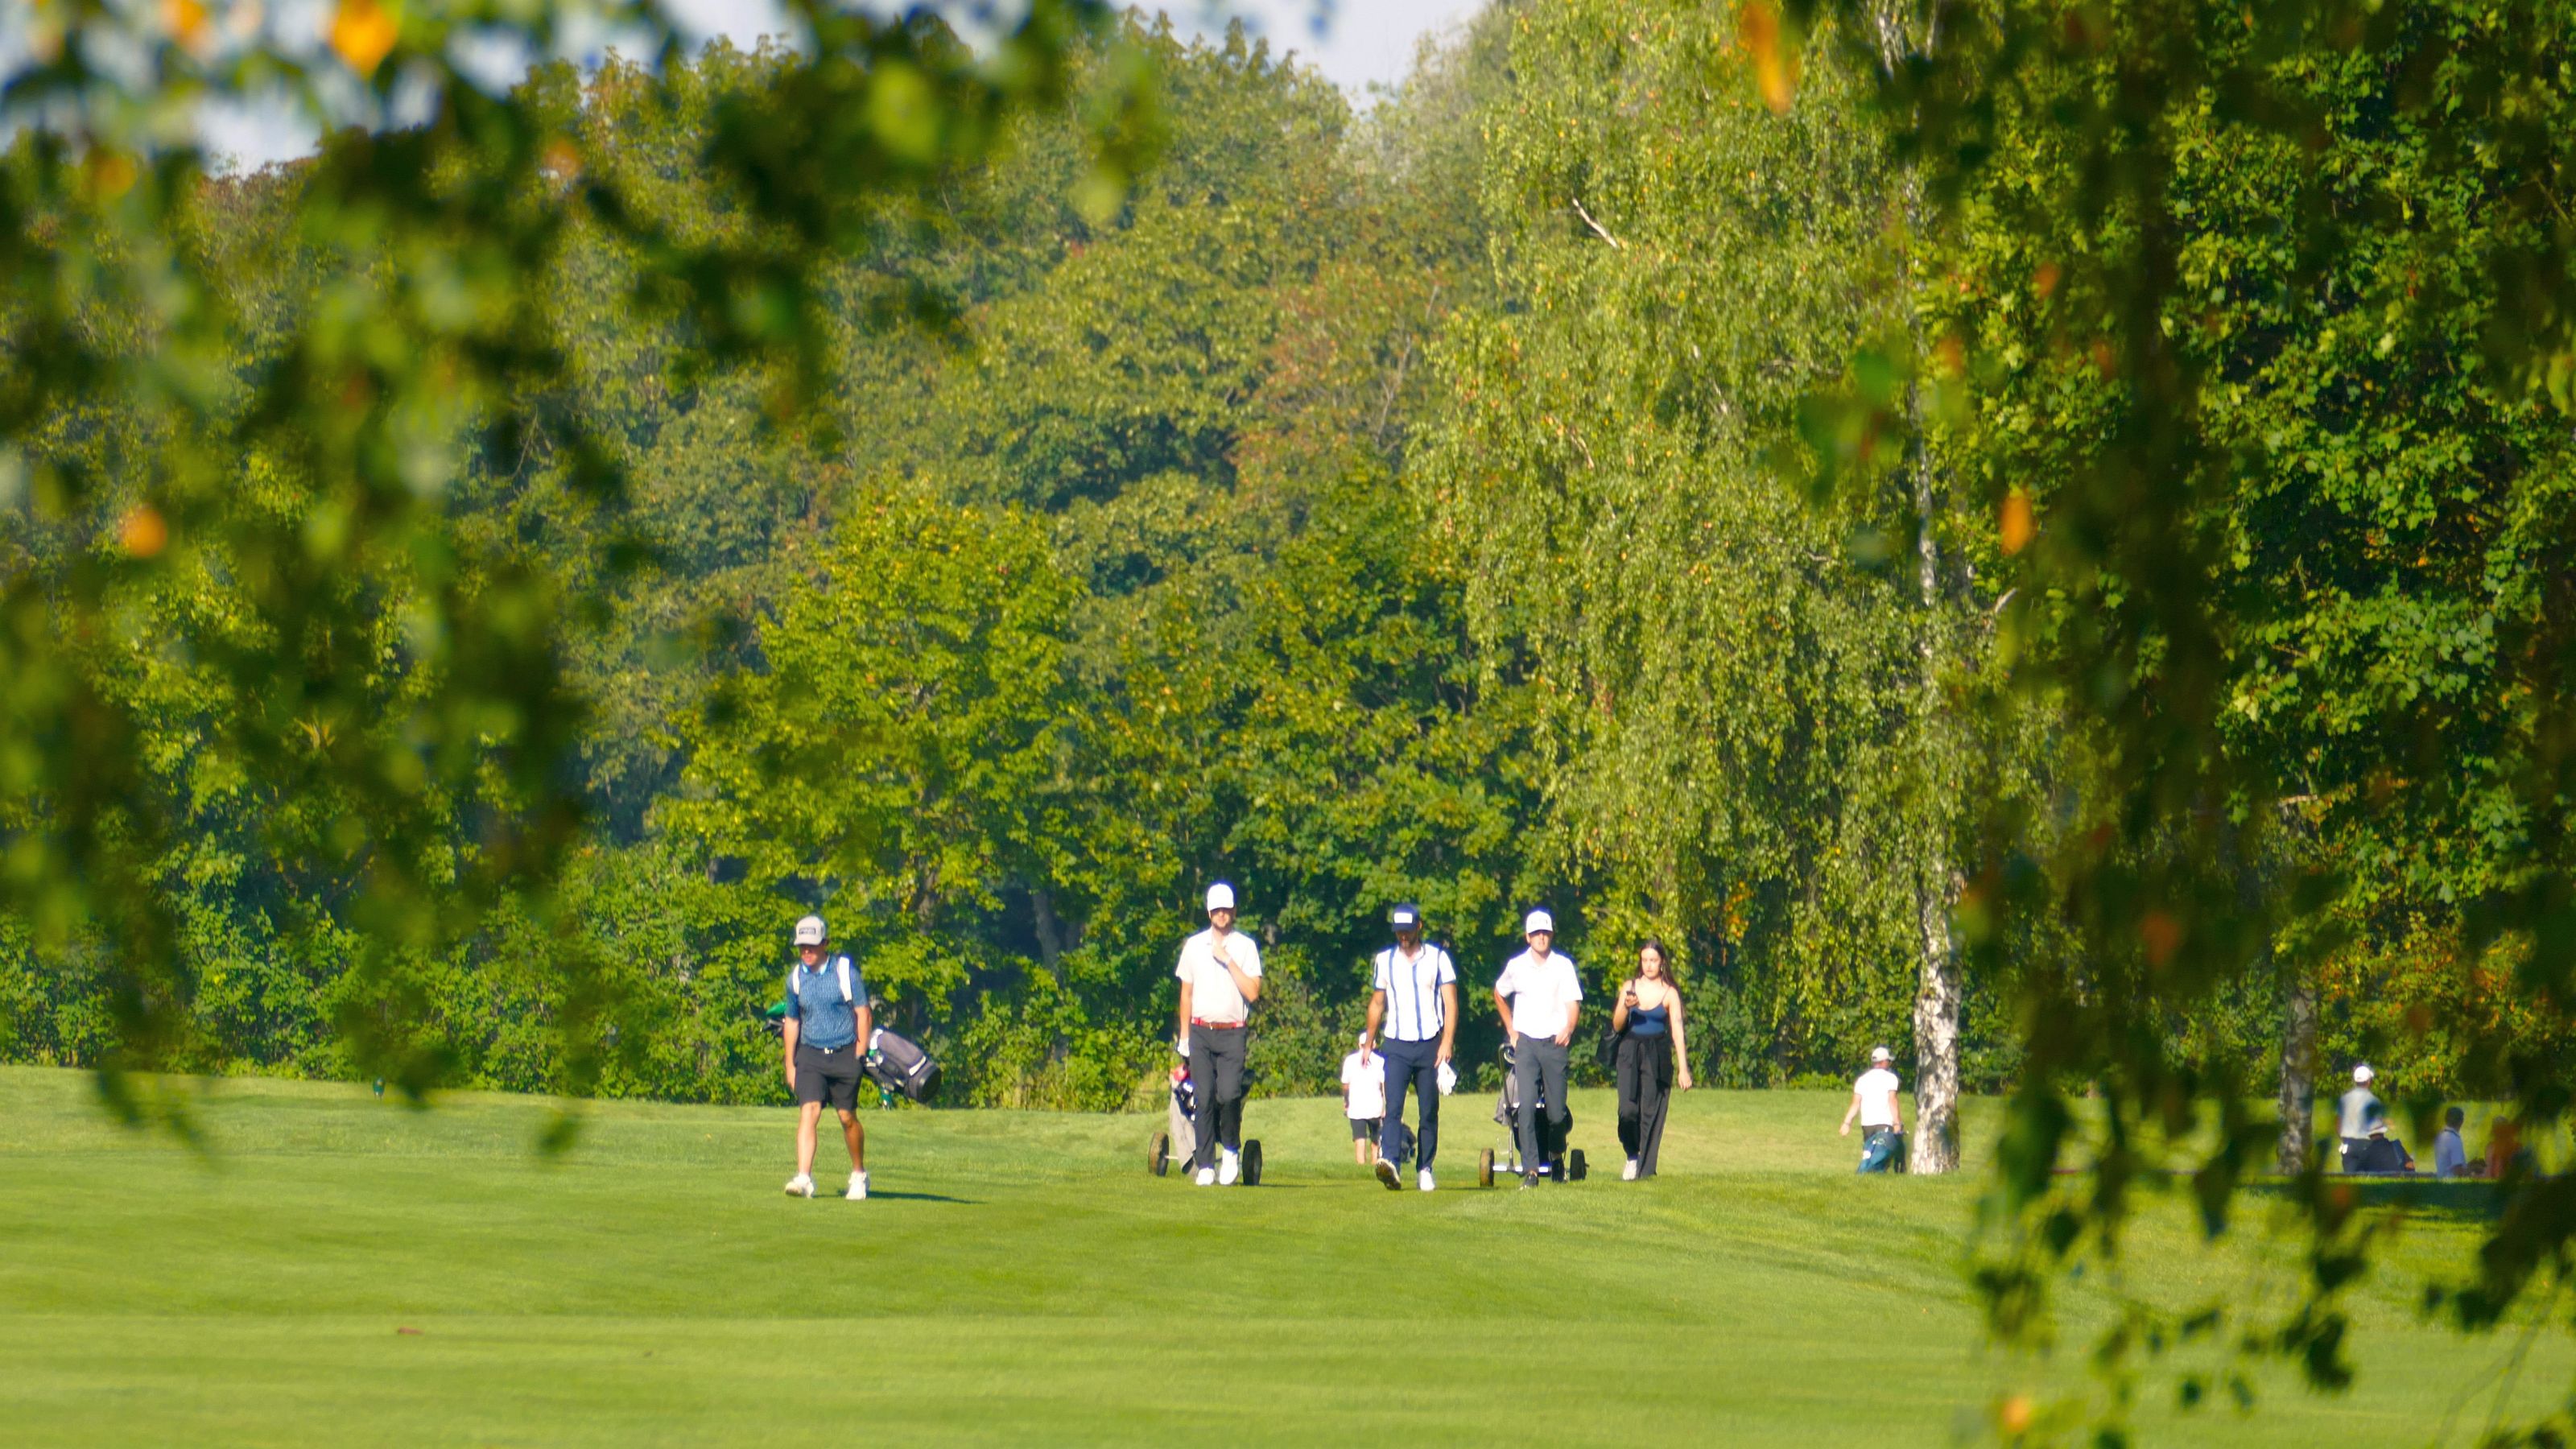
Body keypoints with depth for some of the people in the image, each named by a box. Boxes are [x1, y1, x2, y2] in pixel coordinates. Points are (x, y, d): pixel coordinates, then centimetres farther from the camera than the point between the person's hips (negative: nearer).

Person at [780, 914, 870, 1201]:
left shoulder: (845, 971, -4)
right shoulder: (795, 977, 5)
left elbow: (863, 1014, -2)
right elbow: (792, 1022, 14)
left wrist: (860, 1056, -8)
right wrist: (790, 1065, 13)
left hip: (845, 1055, -2)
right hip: (811, 1055, 2)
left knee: (848, 1117, 6)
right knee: (808, 1112, -15)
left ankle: (859, 1174, 26)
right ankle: (803, 1178, -23)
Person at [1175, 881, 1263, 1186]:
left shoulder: (1246, 946, 3)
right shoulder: (1194, 946, 11)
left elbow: (1253, 992, -7)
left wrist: (1228, 961, -12)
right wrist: (1184, 1036, 13)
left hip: (1232, 1034, -2)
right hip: (1201, 1032, 2)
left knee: (1229, 1095, -16)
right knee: (1205, 1098, -4)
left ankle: (1231, 1150, 9)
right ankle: (1206, 1166, -1)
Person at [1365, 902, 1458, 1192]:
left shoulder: (1437, 958, 3)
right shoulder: (1385, 960, 9)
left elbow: (1450, 1004, -1)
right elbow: (1377, 1004, 18)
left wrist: (1447, 1043, -12)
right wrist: (1369, 1044, 16)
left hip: (1430, 1045, 0)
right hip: (1397, 1046, 0)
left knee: (1429, 1111, 4)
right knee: (1393, 1107, -16)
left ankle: (1424, 1170, 13)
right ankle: (1388, 1161, -31)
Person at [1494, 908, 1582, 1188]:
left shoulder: (1563, 965, 2)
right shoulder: (1516, 966, 7)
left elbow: (1573, 1003, -1)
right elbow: (1499, 995, 24)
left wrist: (1568, 1029, -20)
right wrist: (1511, 1030, 16)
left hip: (1553, 1042, 0)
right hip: (1526, 1043, 0)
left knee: (1557, 1111, 4)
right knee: (1527, 1105, -13)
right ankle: (1530, 1169, -16)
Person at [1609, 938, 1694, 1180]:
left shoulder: (1669, 993, 0)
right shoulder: (1630, 987, 6)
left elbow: (1677, 1031, -3)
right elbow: (1617, 1026, 7)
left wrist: (1683, 1069, -8)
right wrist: (1626, 1007, -14)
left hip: (1657, 1054, -1)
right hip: (1630, 1052, 1)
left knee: (1651, 1112, -4)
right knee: (1628, 1109, -13)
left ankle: (1644, 1169, 2)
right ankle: (1632, 1155, 10)